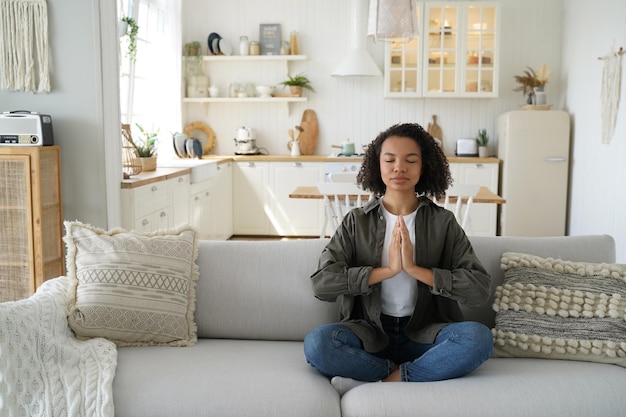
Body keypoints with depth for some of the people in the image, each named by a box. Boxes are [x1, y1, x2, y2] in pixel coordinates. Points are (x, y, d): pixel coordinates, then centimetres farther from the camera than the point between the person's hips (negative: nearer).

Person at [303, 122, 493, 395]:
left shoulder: (443, 222, 2)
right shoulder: (356, 221, 2)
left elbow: (480, 288, -9)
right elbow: (321, 284, -11)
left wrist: (415, 269, -18)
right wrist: (387, 269, -17)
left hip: (424, 333, 1)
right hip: (370, 331, 0)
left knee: (478, 337, -29)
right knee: (316, 343, -30)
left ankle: (382, 382, -20)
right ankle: (399, 374, -13)